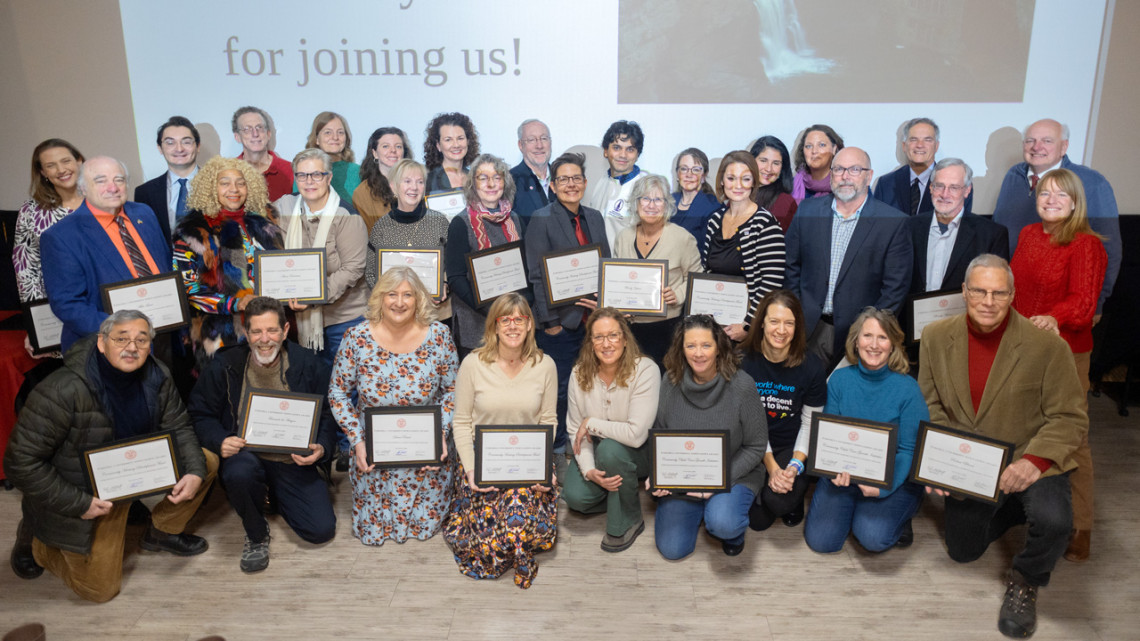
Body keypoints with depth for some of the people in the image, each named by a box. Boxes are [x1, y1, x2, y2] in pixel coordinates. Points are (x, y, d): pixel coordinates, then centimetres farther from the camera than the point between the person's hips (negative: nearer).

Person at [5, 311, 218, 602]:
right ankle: (34, 537, 27)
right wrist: (78, 503, -26)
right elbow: (20, 462, -26)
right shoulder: (64, 390, -31)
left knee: (206, 462, -10)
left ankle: (161, 532, 12)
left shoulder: (156, 377, -14)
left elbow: (178, 427, -1)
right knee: (100, 589, 3)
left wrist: (194, 471, -19)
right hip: (86, 494, -5)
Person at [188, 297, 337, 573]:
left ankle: (275, 494, 23)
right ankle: (256, 535, -5)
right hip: (247, 454, -1)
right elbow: (200, 413, 4)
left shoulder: (309, 365, -3)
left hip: (293, 460, 1)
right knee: (238, 473, -39)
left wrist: (322, 449, -17)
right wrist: (220, 441, -17)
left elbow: (329, 415, 3)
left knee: (322, 530, -10)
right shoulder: (225, 366, -2)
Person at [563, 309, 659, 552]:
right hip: (597, 450, 4)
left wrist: (591, 423, -21)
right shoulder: (580, 374, -11)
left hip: (639, 453, -4)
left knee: (610, 448, -35)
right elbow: (575, 430, -5)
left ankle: (628, 520, -10)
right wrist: (589, 470, -21)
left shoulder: (645, 370, -25)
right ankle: (624, 496, 13)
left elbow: (636, 434, -31)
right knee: (575, 496, -19)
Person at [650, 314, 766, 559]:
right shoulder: (671, 381, -8)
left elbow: (755, 447, -11)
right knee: (672, 549, -4)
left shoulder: (742, 385, -17)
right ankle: (698, 510, 27)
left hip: (734, 475, -3)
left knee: (722, 525, -32)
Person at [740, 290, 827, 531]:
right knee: (757, 521, -12)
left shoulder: (812, 367, -10)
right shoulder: (746, 362, -9)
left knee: (778, 500, -27)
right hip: (755, 448, 1)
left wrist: (795, 466, -18)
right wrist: (771, 467, -16)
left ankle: (795, 495, 12)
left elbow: (810, 424, -4)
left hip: (793, 448, -1)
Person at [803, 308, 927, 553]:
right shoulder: (840, 379, -1)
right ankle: (852, 511, 18)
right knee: (820, 540, -12)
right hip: (844, 475, 2)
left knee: (872, 538, -25)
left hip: (893, 479, -2)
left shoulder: (907, 388, -8)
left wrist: (883, 487, -24)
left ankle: (898, 519, 9)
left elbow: (909, 450, -9)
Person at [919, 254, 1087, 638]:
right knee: (962, 550, 13)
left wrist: (1035, 460, -31)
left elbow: (1070, 418, -15)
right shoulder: (936, 337, -8)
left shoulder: (1047, 346, -18)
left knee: (1052, 520, -34)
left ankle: (1026, 581, 2)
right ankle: (1013, 510, 45)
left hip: (1027, 461, -3)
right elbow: (930, 406, 0)